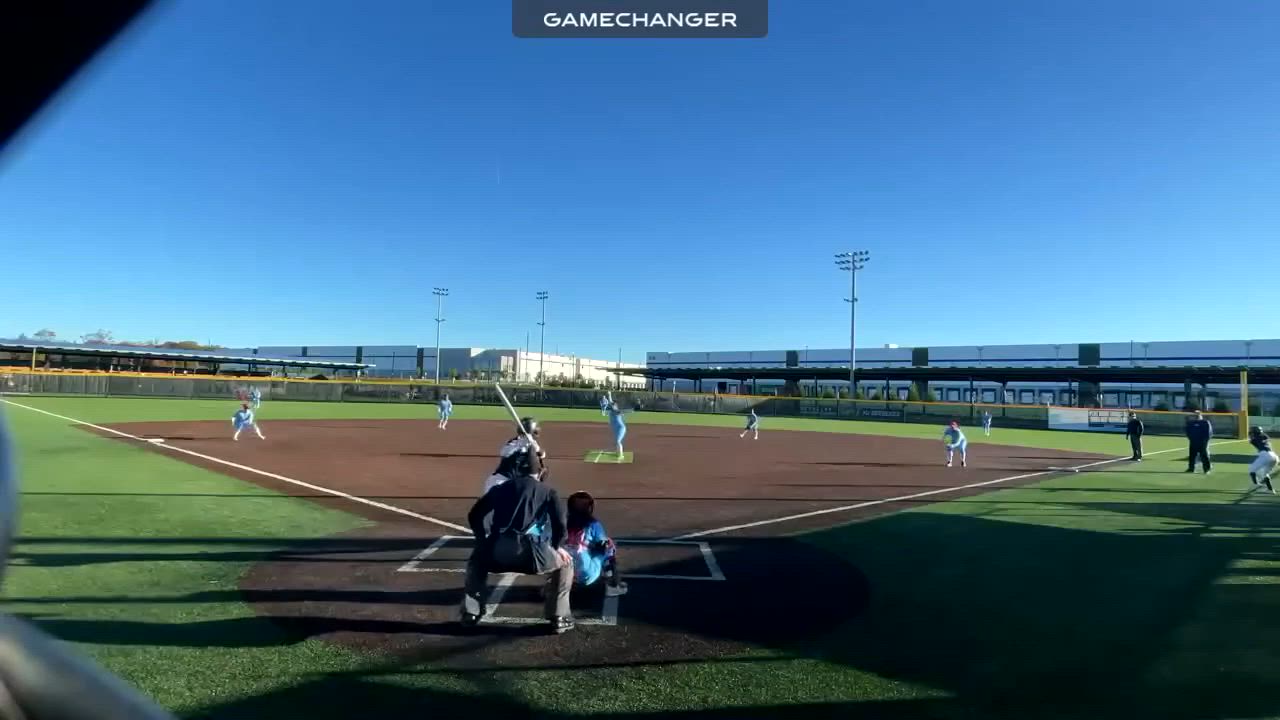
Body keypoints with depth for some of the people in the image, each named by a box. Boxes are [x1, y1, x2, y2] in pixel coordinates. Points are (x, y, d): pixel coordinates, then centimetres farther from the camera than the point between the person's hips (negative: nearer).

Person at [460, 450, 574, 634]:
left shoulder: (501, 487, 27)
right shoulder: (547, 490, 19)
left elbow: (474, 516, 22)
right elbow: (559, 522, 6)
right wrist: (558, 547, 23)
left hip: (495, 552, 3)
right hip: (527, 550, -3)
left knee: (476, 561, 38)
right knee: (565, 563, 22)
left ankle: (470, 613, 30)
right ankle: (559, 618, 16)